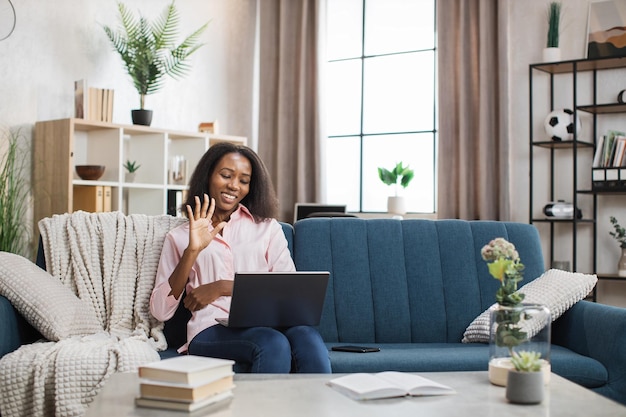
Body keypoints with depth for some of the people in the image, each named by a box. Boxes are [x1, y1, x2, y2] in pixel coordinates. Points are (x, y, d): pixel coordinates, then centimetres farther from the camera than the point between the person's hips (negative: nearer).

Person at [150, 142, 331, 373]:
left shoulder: (268, 227, 21)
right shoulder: (179, 237, 18)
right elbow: (160, 311, 6)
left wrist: (222, 287, -4)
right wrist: (192, 251, -4)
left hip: (266, 322, 2)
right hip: (212, 330, -2)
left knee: (306, 336, -35)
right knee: (273, 343, -36)